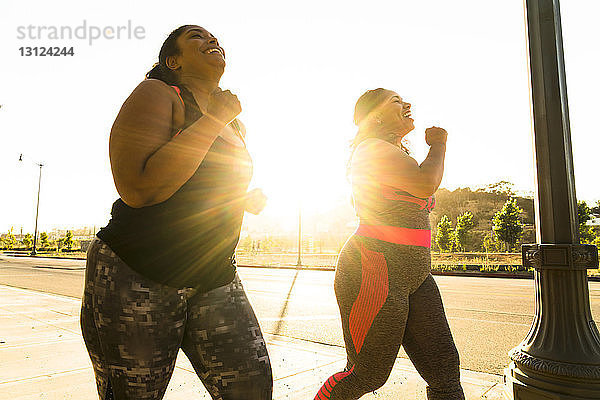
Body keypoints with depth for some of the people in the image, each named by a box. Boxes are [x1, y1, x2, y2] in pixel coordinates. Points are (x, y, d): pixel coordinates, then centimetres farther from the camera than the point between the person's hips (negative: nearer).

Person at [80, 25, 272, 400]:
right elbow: (139, 189, -25)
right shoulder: (157, 94, -8)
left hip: (214, 278, 6)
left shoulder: (236, 124, 13)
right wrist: (213, 119, -19)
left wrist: (247, 200, 4)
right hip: (136, 278, -5)